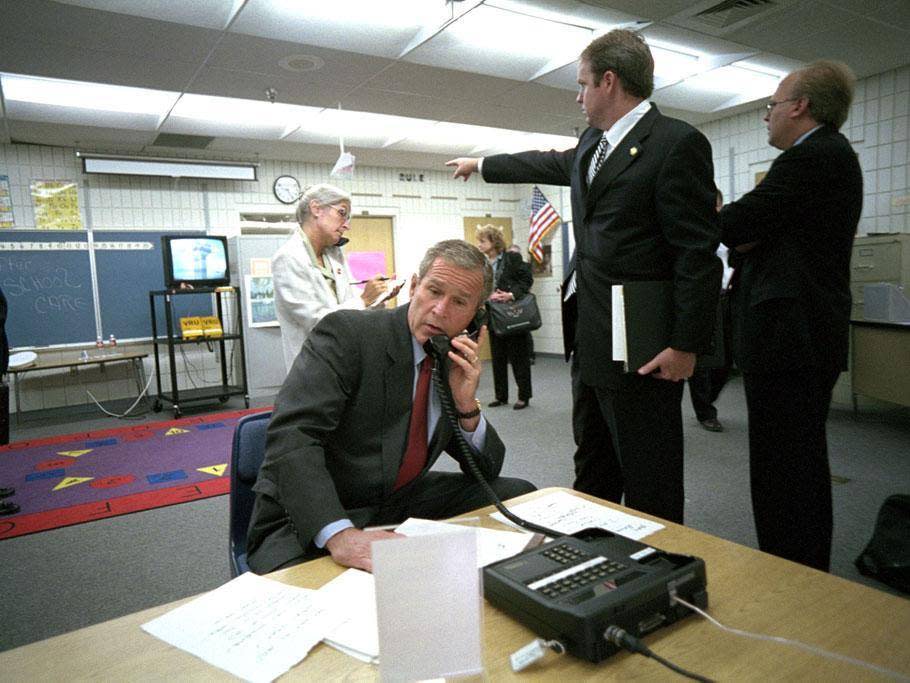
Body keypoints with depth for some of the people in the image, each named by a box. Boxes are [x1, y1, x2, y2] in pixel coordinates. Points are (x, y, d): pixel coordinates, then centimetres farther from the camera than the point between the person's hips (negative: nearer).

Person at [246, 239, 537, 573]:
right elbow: (291, 436, -28)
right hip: (311, 523, -6)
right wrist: (340, 534, -41)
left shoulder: (455, 364, 4)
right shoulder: (345, 333, -16)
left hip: (402, 503, 7)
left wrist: (466, 404, -12)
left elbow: (487, 470, 6)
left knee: (519, 494, -3)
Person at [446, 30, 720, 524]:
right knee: (592, 469, 20)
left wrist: (686, 345, -17)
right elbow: (545, 165, 34)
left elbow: (699, 254, -15)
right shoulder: (591, 144, 15)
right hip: (590, 339, 9)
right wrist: (481, 164, 45)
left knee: (649, 482, 1)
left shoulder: (677, 144, -11)